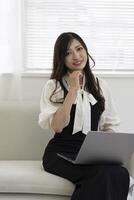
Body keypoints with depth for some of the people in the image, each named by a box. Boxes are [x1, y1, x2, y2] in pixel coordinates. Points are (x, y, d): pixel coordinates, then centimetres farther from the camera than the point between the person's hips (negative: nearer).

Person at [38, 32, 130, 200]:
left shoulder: (100, 85, 14)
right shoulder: (53, 86, 2)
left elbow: (109, 124, 17)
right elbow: (57, 126, -11)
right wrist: (73, 89, -12)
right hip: (61, 153, -3)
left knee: (121, 175, -32)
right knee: (106, 174, -34)